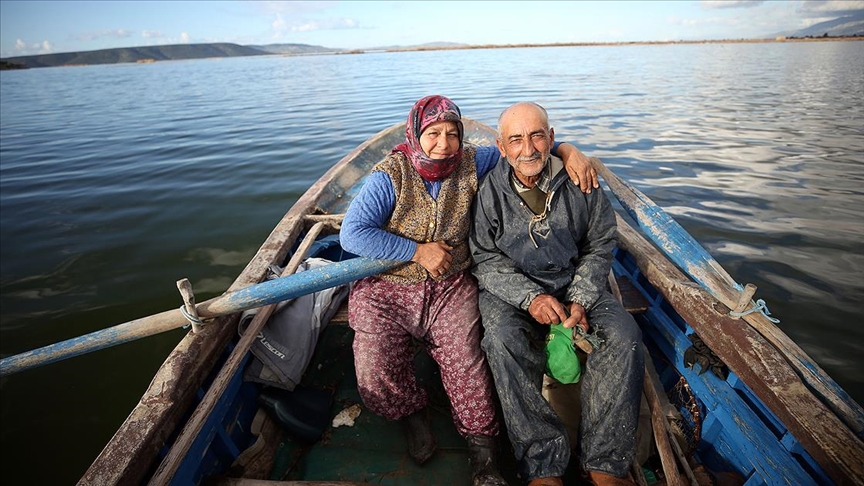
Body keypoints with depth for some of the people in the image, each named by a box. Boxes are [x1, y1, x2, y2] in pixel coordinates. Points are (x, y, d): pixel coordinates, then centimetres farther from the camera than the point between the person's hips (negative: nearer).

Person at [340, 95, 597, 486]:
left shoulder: (470, 164, 0)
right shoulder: (390, 176, -12)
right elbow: (351, 234, -18)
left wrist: (568, 149, -8)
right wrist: (418, 250, -18)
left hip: (451, 289, 2)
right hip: (386, 290, -1)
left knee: (467, 370, -16)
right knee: (376, 380, -15)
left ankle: (483, 453, 10)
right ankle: (412, 412, 21)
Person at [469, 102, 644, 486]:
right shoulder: (489, 190, -8)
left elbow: (599, 246, 4)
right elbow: (486, 259, -6)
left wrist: (580, 299, -10)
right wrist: (529, 297, -21)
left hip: (575, 283, 3)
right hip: (510, 289, -2)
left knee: (625, 336, -20)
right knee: (503, 340, -32)